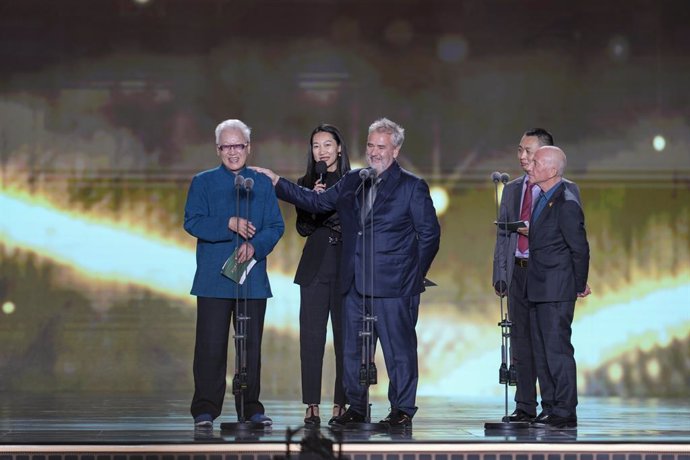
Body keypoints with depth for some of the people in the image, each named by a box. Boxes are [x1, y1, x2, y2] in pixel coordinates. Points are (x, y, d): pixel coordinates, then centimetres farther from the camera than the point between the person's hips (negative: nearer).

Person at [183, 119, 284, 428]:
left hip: (253, 278, 2)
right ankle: (205, 410, 1)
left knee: (251, 344, 5)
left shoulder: (262, 184, 12)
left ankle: (250, 408, 13)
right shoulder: (203, 182, 7)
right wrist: (229, 225, -17)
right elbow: (192, 222, -3)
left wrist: (255, 246, -13)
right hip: (213, 279, -2)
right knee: (210, 345, -4)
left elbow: (276, 226, 6)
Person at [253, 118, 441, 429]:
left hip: (393, 286, -5)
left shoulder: (412, 187, -1)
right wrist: (276, 182, 13)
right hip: (354, 284, 5)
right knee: (353, 348, 9)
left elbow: (429, 233, 0)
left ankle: (402, 410, 7)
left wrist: (414, 274, -2)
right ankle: (356, 407, 19)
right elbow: (316, 202, 18)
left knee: (399, 349, -1)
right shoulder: (352, 182, 13)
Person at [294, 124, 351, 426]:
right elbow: (303, 229, 3)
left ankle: (341, 403, 3)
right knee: (311, 334, -4)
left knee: (345, 334, -2)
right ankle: (312, 405, -3)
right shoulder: (306, 184, 10)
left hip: (346, 267, -1)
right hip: (315, 267, 1)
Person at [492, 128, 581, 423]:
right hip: (518, 272, 5)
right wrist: (499, 274, 11)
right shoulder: (511, 190, 15)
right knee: (521, 341, 7)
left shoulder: (566, 190, -1)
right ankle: (525, 407, 14)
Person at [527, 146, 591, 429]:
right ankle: (550, 409, 19)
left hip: (556, 292, -9)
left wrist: (579, 286, -3)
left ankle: (565, 414, -3)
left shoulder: (566, 204, -15)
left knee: (557, 350, -7)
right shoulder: (541, 199, 13)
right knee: (541, 352, 12)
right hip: (538, 290, 9)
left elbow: (580, 249, -12)